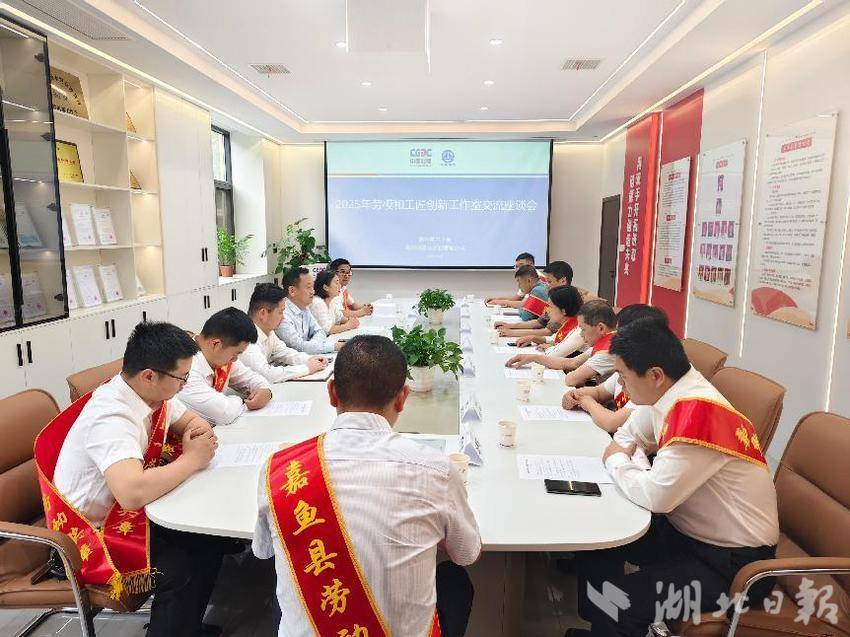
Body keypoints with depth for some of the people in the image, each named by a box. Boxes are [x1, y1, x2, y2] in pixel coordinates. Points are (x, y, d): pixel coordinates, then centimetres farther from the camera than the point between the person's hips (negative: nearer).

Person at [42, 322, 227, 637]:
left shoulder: (151, 392, -7)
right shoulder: (111, 418, -33)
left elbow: (190, 419, 10)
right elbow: (133, 493, -47)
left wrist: (200, 430, -15)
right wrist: (191, 460, -30)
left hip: (126, 512, 8)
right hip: (92, 532, -8)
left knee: (213, 538, -3)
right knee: (183, 572, -23)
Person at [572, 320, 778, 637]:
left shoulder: (699, 411, -30)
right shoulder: (668, 392, -3)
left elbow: (656, 495, -30)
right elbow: (628, 435, 13)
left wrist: (617, 461, -12)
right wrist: (625, 455, -9)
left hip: (732, 562, -9)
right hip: (687, 530, 9)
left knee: (614, 601, -21)